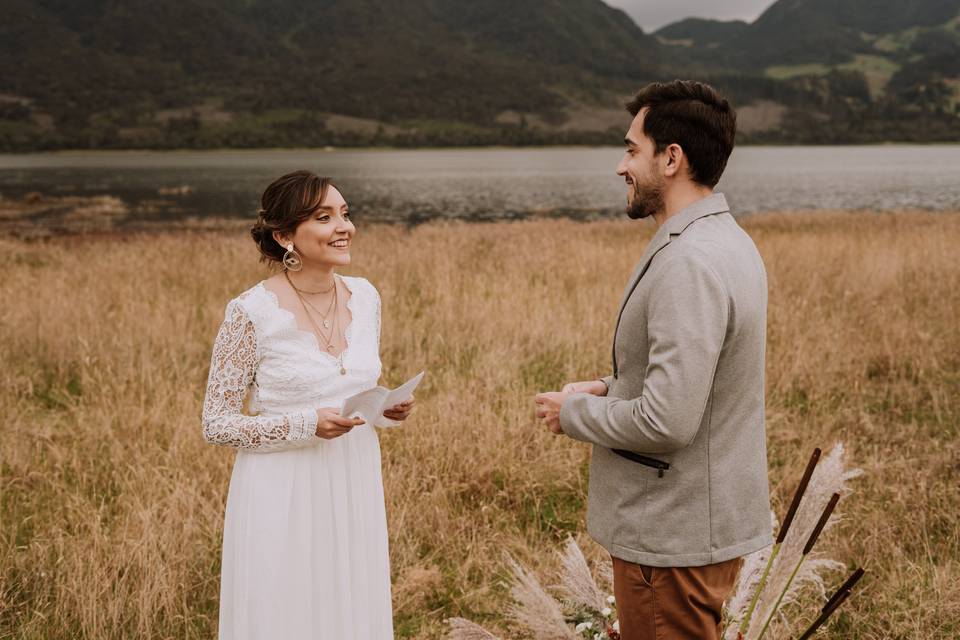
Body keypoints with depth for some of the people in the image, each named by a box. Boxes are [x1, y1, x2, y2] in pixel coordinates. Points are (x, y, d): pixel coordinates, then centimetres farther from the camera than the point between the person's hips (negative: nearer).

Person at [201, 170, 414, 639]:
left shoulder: (365, 296, 2)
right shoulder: (253, 311, -15)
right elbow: (216, 424, -10)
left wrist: (388, 409, -6)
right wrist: (306, 426, -21)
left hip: (353, 491, 5)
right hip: (284, 497, -5)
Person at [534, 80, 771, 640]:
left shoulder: (688, 263, -24)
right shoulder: (728, 239, 8)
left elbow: (667, 422, -28)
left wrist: (574, 412, -11)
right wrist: (610, 388, 7)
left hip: (674, 539, -10)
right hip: (708, 522, 10)